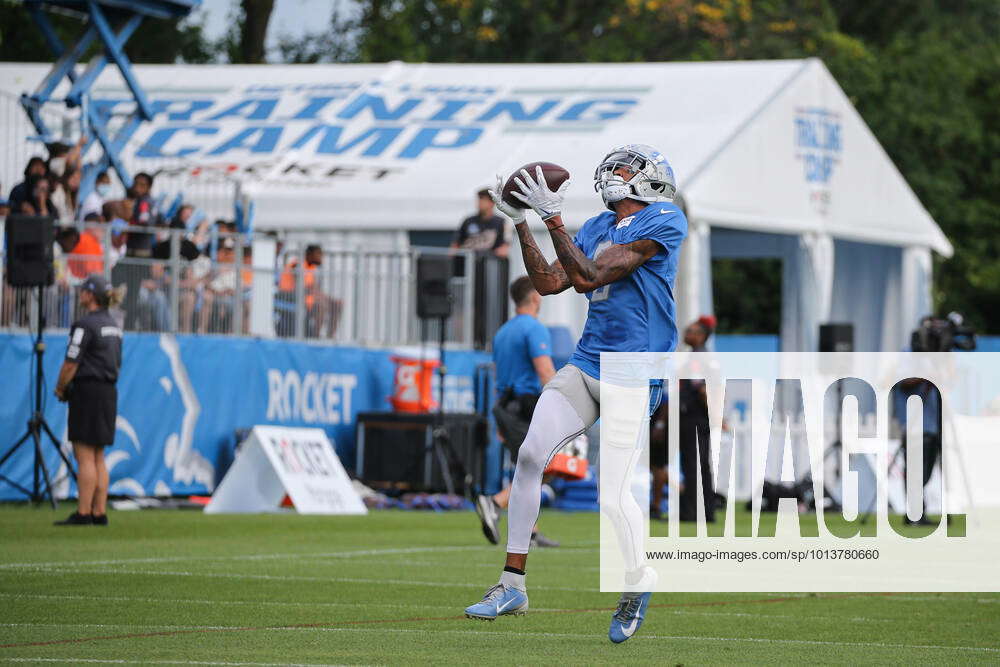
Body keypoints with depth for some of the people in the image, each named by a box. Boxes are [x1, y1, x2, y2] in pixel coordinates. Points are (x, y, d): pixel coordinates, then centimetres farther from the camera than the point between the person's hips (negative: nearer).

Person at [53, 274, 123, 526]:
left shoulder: (85, 325, -13)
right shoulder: (113, 325, 14)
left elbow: (71, 364, -16)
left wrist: (60, 389, 0)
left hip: (88, 392, -9)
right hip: (109, 392, 9)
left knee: (85, 456, -7)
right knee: (98, 457, 11)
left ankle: (83, 513, -9)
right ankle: (99, 512, 10)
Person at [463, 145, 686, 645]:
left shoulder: (663, 221, -10)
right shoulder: (597, 228, 15)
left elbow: (589, 278, -17)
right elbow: (549, 283, 10)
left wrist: (553, 219, -19)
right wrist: (520, 223, 6)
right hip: (586, 365, 7)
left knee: (612, 496, -11)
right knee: (530, 455, -6)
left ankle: (637, 581, 18)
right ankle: (512, 584, 3)